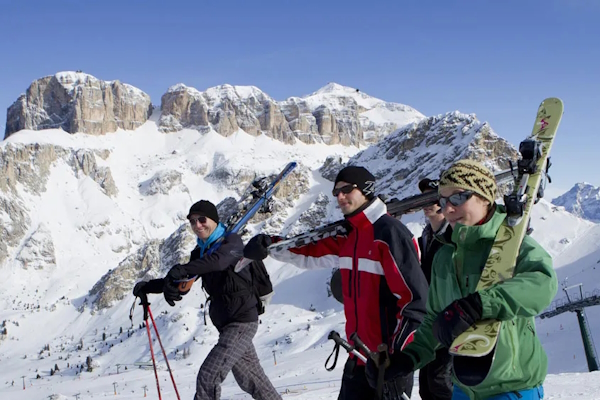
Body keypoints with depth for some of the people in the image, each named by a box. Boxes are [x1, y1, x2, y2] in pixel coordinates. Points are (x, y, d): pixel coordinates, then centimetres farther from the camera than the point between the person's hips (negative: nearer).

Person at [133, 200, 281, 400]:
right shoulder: (200, 253, 10)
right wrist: (148, 286, 1)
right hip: (226, 323, 8)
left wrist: (182, 270, -45)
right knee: (251, 380, 17)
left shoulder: (232, 241, -12)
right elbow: (182, 282, 12)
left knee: (208, 376, -16)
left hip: (242, 321, -8)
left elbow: (218, 260, -34)